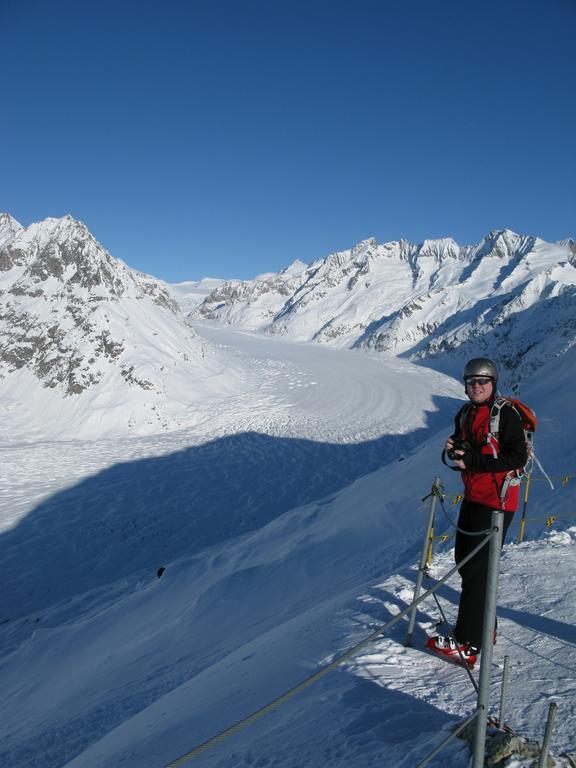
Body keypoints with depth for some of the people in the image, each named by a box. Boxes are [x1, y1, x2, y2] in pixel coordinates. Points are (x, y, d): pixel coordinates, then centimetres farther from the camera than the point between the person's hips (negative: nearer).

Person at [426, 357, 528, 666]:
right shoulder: (465, 414, 10)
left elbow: (517, 458, -19)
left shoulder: (506, 414, -14)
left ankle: (468, 644, 2)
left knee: (477, 569, -6)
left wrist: (472, 460, -22)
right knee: (464, 559, 16)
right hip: (472, 498, 9)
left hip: (497, 501, -9)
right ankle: (483, 626, 33)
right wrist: (454, 448, -4)